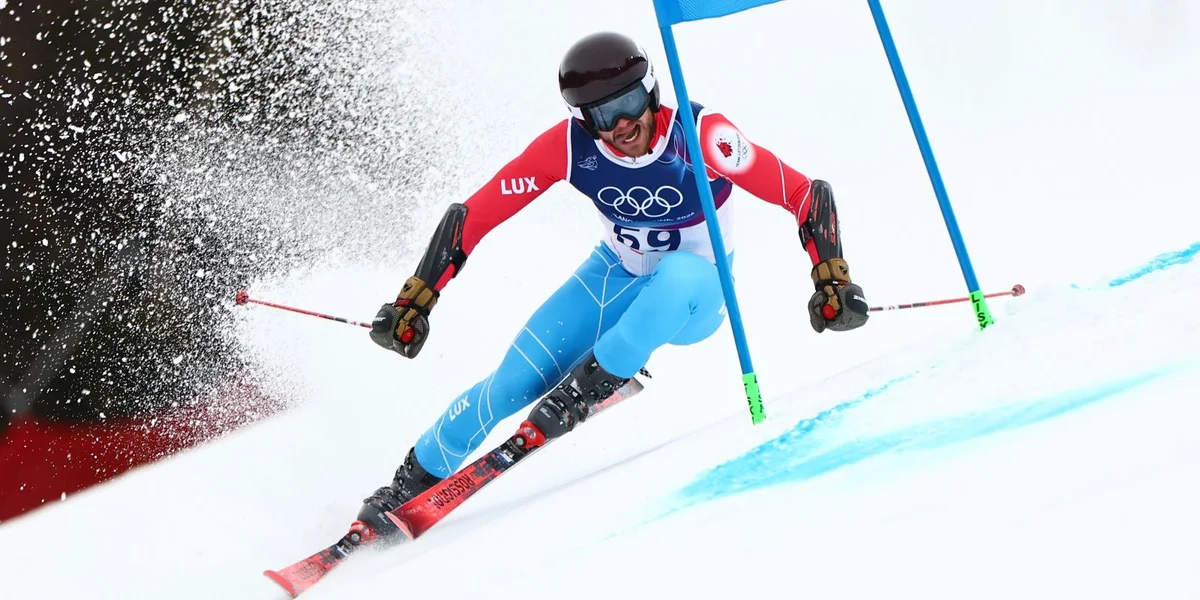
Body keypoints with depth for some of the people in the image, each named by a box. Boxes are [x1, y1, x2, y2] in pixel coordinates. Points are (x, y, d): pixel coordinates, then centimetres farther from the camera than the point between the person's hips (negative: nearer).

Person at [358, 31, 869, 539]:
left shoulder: (701, 134, -29)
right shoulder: (568, 145, -22)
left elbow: (807, 196, -26)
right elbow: (472, 215, -17)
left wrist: (833, 282, -36)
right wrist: (413, 302, -20)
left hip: (696, 298, -2)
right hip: (617, 280, 2)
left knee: (681, 271, -39)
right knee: (513, 383, -12)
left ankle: (592, 384, -20)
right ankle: (410, 484, 10)